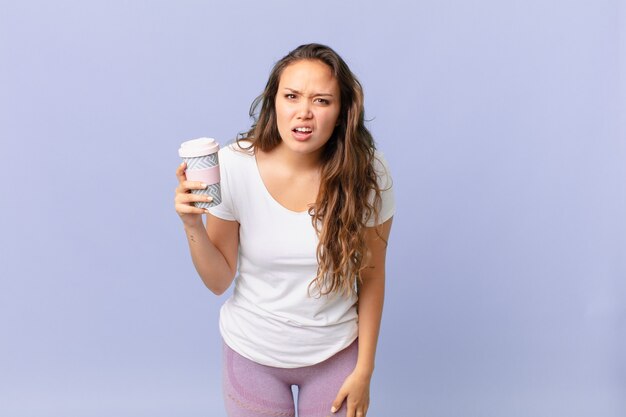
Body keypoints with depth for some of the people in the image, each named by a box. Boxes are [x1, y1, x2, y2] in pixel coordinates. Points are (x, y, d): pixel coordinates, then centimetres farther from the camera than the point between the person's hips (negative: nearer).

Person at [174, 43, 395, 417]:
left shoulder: (366, 172, -18)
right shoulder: (234, 165, -18)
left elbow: (371, 277, -6)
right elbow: (220, 281, -10)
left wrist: (364, 369, -1)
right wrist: (192, 224, -27)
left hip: (334, 354, 0)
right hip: (252, 352, 0)